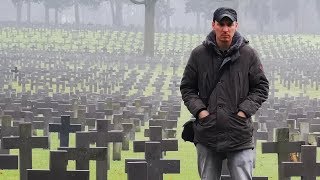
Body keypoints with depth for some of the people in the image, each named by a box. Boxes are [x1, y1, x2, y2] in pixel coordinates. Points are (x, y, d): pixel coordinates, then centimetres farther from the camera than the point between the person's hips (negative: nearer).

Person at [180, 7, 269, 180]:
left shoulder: (248, 54, 0)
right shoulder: (199, 54, 2)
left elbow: (262, 87, 6)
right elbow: (187, 87, 10)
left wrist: (244, 110, -6)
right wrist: (199, 110, -5)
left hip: (240, 135, -2)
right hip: (207, 134, 2)